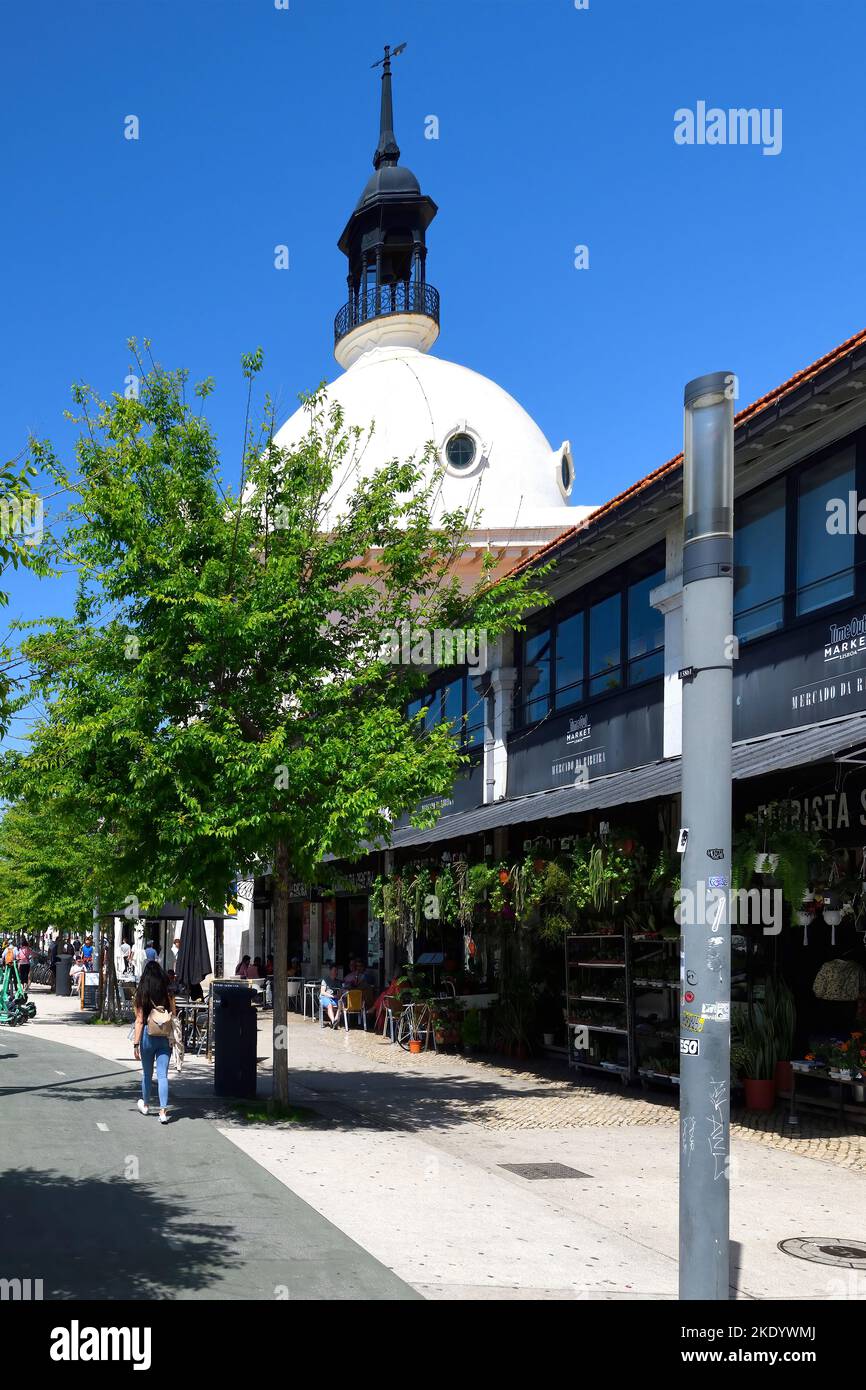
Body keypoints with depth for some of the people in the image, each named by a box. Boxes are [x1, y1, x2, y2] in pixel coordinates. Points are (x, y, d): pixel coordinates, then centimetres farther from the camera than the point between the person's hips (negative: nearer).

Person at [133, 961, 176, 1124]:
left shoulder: (141, 995, -8)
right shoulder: (168, 994, -4)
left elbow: (139, 1021, -8)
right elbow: (173, 1017, 2)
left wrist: (136, 1043, -5)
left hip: (147, 1036, 0)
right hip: (165, 1038, 1)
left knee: (147, 1073, 18)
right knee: (162, 1075, 1)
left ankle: (145, 1105, 37)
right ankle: (163, 1111, -9)